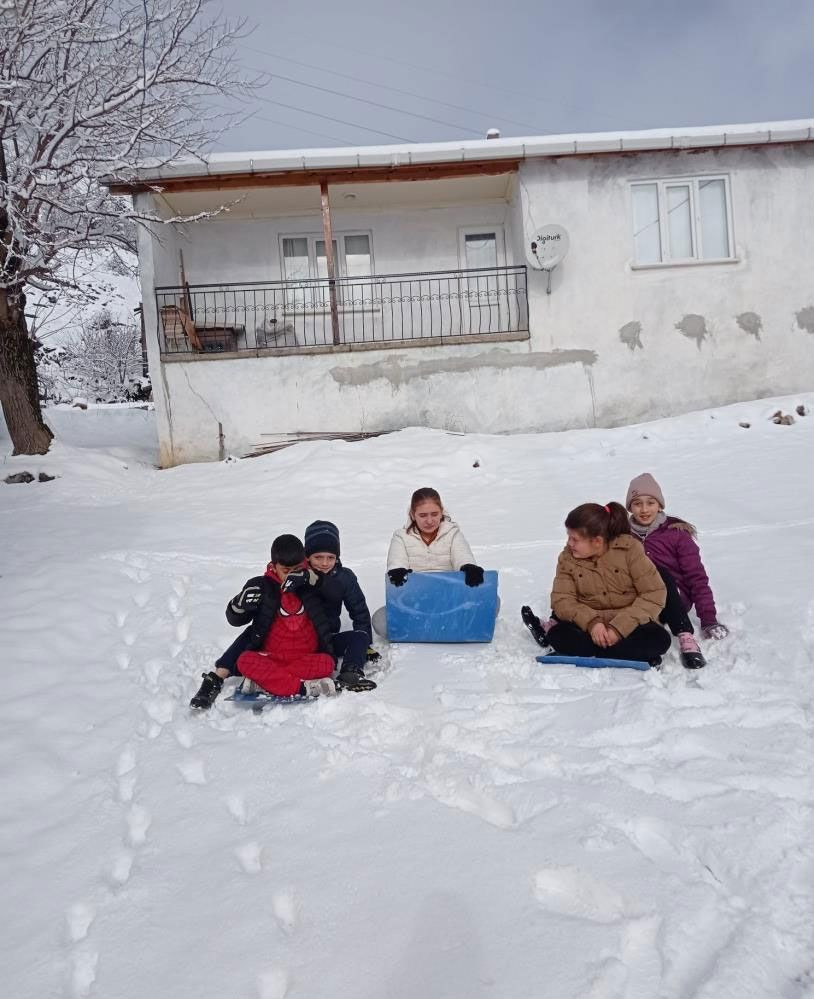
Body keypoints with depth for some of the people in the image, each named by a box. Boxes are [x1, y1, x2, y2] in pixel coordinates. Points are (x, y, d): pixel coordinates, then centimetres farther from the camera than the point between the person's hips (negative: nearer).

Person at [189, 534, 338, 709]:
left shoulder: (312, 584, 4)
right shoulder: (262, 586, 2)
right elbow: (235, 620, 7)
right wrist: (240, 604, -19)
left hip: (306, 658, -1)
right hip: (272, 657, 1)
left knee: (326, 663, -31)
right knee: (245, 661, -28)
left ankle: (264, 679, -32)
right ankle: (303, 689, -36)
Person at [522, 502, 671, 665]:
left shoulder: (629, 549, -11)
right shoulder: (567, 558, -4)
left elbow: (655, 594, -14)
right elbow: (562, 600, -9)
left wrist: (620, 626, -25)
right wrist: (591, 622, -28)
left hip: (629, 624, 0)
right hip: (589, 626, 0)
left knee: (659, 639, -33)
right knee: (560, 636, -29)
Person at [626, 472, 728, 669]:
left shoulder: (676, 532, 1)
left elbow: (696, 577, -3)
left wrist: (708, 618, -11)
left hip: (672, 603, -2)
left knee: (656, 571, -32)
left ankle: (685, 637, -40)